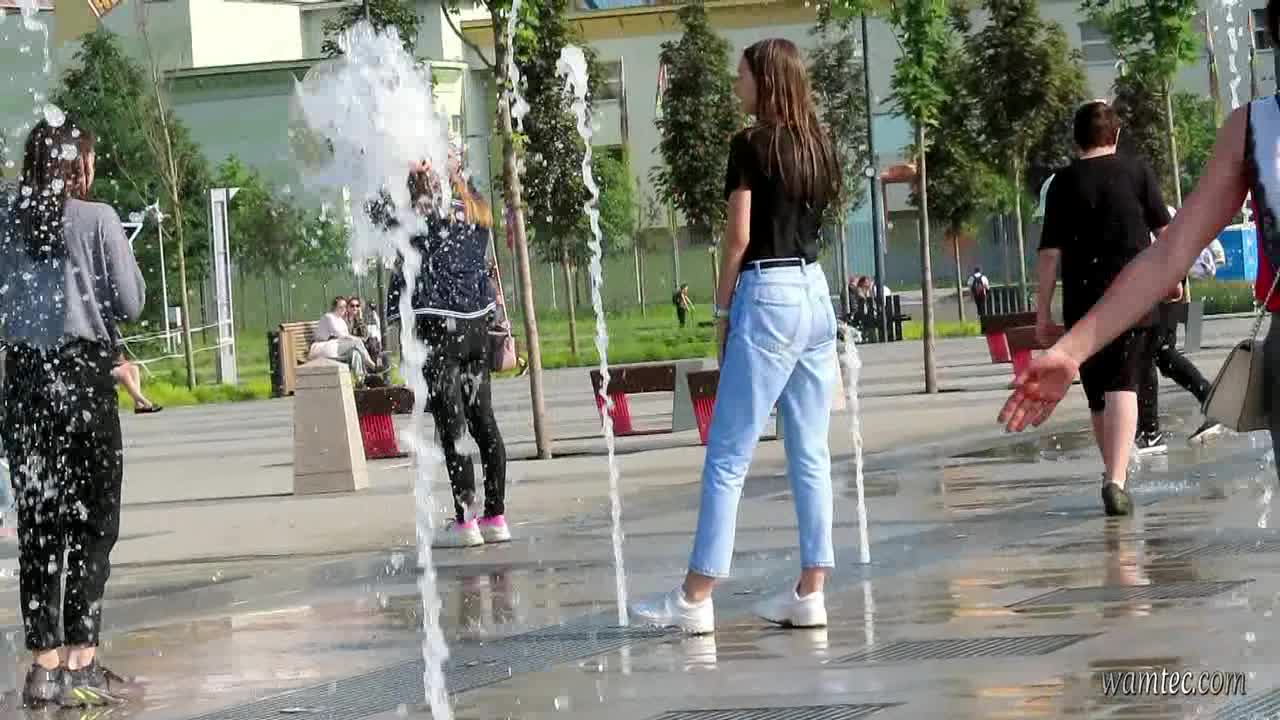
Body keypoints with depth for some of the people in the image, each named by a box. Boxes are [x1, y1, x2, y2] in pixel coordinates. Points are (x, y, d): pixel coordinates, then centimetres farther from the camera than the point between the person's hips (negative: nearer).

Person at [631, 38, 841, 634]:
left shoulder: (751, 146, -8)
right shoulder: (817, 147, 13)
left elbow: (740, 236, -10)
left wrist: (721, 309, -3)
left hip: (767, 297, -7)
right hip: (816, 294, 7)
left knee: (727, 458, -5)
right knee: (810, 455, 7)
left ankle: (695, 599, -4)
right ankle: (809, 593, 6)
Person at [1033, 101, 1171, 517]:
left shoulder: (1064, 182, 1)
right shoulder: (1137, 171, 1)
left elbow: (1050, 252, -1)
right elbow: (1165, 230, 5)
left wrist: (1043, 311, 3)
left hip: (1082, 302, 1)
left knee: (1097, 395, 16)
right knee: (1123, 388, -10)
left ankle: (1115, 472, 31)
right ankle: (1116, 479, -27)